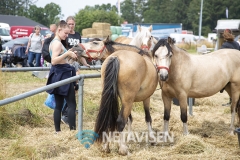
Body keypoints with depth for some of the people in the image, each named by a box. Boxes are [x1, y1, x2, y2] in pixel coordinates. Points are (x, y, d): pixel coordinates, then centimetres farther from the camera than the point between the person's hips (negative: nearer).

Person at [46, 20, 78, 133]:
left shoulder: (54, 42, 16)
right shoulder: (58, 43, -16)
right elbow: (54, 61, -26)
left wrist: (69, 55, 12)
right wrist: (67, 53, -29)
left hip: (57, 75, 10)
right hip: (62, 75, -10)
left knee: (58, 105, 10)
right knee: (72, 104, -6)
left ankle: (57, 131, 13)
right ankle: (72, 130, -9)